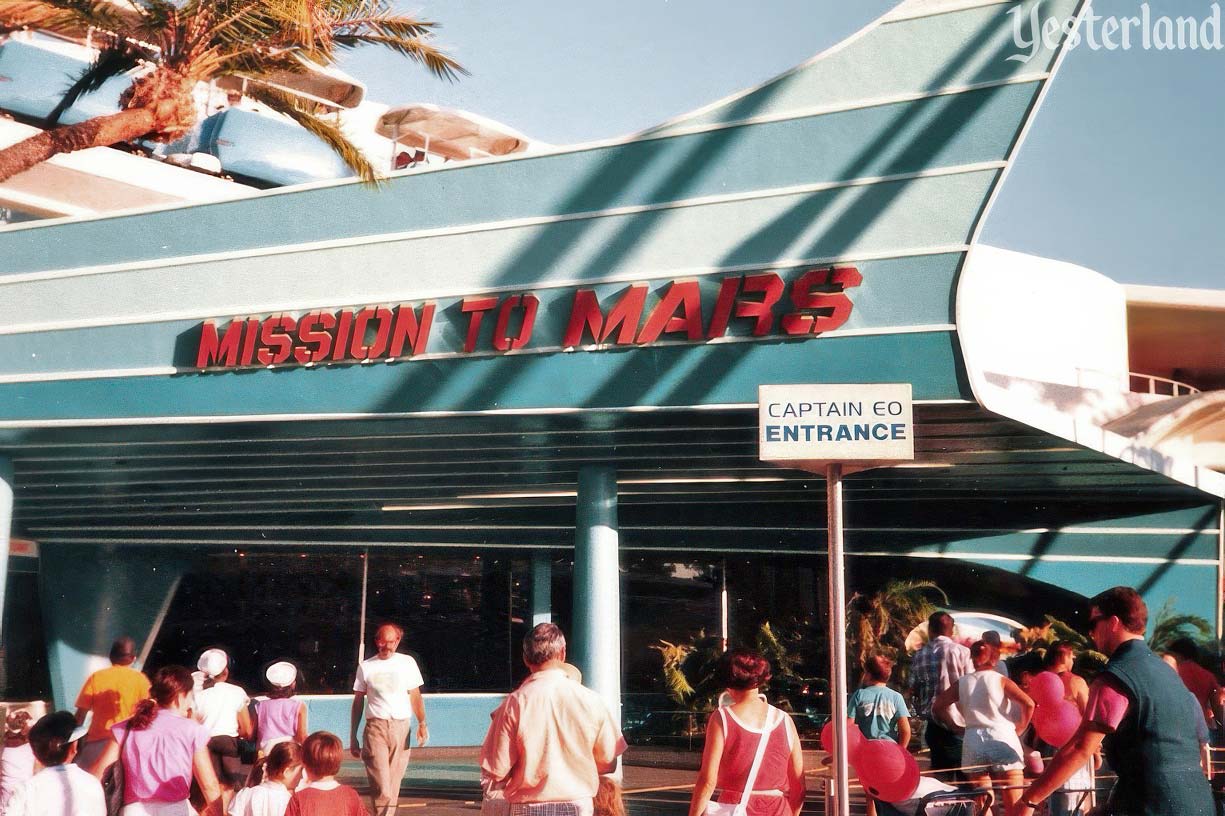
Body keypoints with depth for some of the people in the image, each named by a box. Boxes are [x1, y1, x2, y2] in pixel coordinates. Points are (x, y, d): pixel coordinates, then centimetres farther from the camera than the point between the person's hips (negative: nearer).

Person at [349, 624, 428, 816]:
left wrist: (422, 723, -4)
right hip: (375, 727, -1)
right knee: (381, 787, -13)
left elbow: (415, 696, 10)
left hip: (401, 727, 1)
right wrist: (353, 737, 11)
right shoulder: (366, 667, 8)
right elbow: (358, 702, 13)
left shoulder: (407, 662, 8)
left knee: (393, 785, 5)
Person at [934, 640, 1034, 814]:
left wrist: (954, 726, 15)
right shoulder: (1001, 680, 3)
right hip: (1002, 738, -2)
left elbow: (937, 706, 9)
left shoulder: (961, 683, 10)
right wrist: (1022, 727, 4)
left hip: (973, 741, 3)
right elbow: (1028, 703, -9)